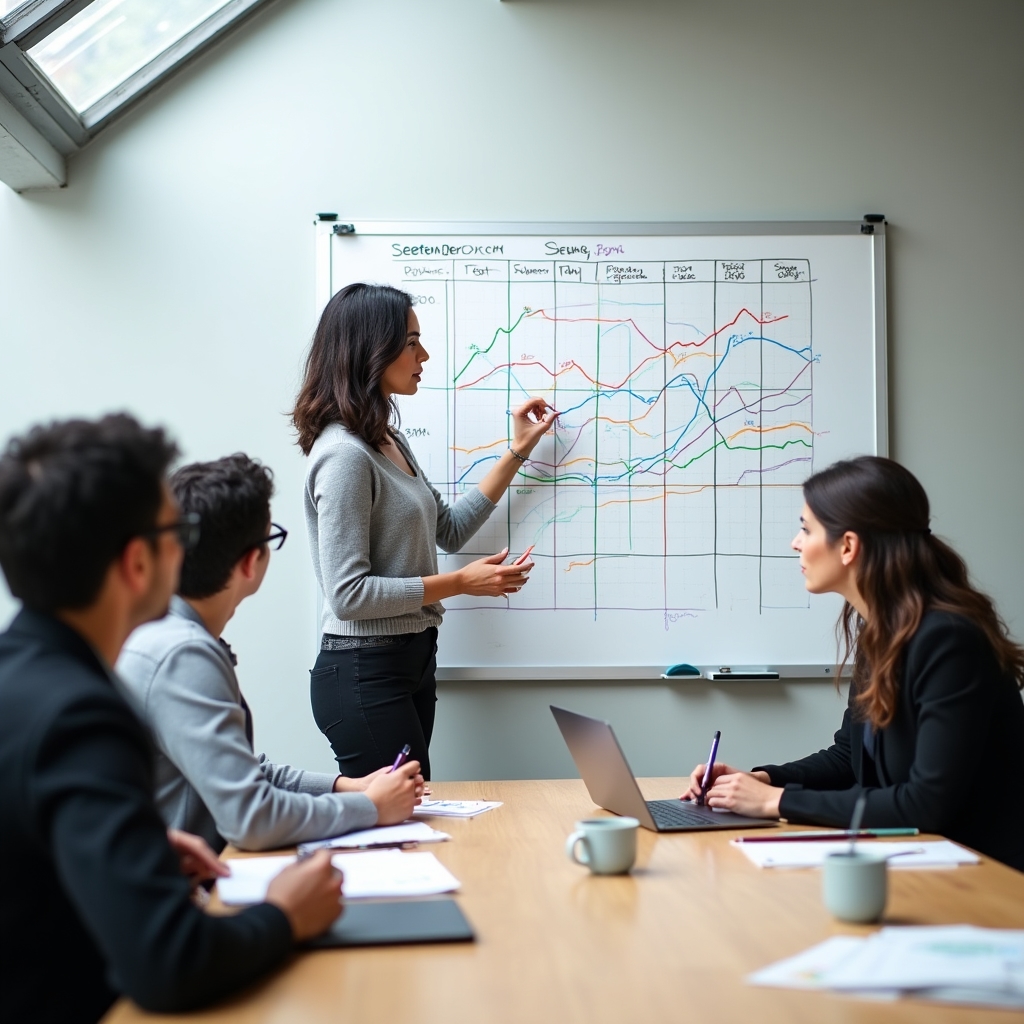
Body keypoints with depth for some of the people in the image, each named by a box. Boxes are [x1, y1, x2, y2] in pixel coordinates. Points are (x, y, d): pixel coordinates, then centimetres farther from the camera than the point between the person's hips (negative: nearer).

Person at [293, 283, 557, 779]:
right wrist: (460, 582, -16)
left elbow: (448, 530, 19)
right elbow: (348, 594, -22)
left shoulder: (389, 443, 11)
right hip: (364, 675, -9)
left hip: (410, 663, 9)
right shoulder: (343, 454, -19)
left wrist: (517, 451, 19)